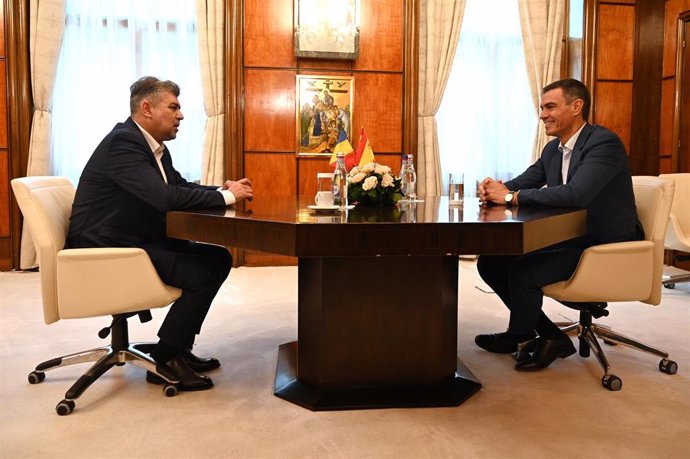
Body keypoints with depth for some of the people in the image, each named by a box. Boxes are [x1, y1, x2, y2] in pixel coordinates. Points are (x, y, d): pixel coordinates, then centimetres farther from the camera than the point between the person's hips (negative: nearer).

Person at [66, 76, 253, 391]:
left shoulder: (154, 146, 11)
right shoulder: (123, 142, -19)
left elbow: (181, 187, 16)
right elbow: (165, 197, -30)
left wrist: (223, 190, -4)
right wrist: (226, 196, -19)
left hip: (138, 240, 10)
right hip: (107, 249, -10)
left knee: (219, 258, 4)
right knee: (205, 272, -21)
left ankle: (179, 347, 13)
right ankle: (165, 360, -3)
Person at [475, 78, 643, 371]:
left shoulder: (604, 143, -18)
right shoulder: (552, 149, 9)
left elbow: (575, 195, -33)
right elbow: (521, 183, 10)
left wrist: (511, 196, -27)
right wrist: (496, 188, -15)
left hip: (607, 247, -9)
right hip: (568, 239, 9)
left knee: (523, 271, -27)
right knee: (490, 261, -2)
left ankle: (518, 337, 6)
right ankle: (549, 336, 7)